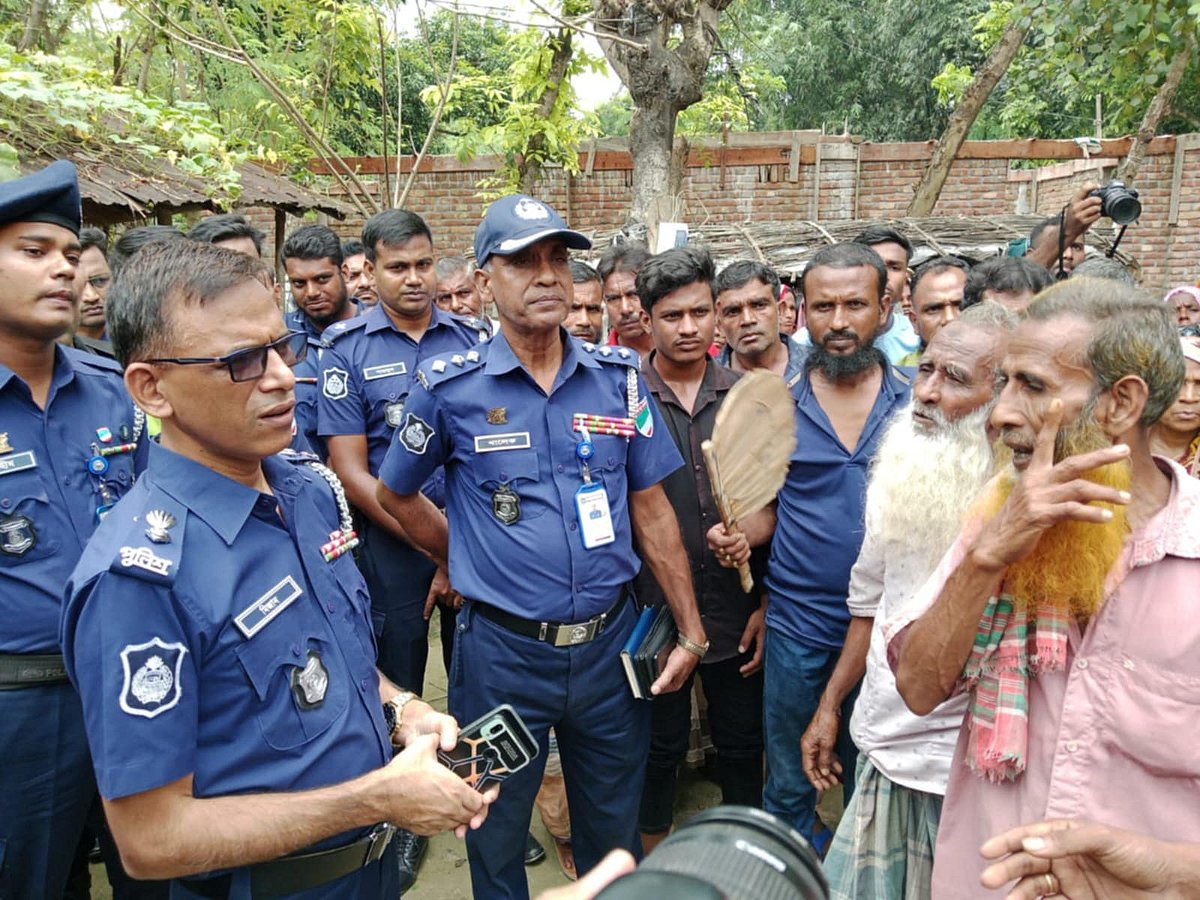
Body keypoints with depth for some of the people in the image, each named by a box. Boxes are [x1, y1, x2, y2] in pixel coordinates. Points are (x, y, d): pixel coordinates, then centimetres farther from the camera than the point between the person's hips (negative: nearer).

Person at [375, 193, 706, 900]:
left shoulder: (619, 376, -1)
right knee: (496, 839, 20)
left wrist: (691, 631, 3)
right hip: (502, 650, -2)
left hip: (610, 641, 2)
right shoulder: (452, 387, -8)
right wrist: (468, 562, 5)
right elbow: (398, 495, 7)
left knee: (614, 831, 22)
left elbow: (652, 509, 3)